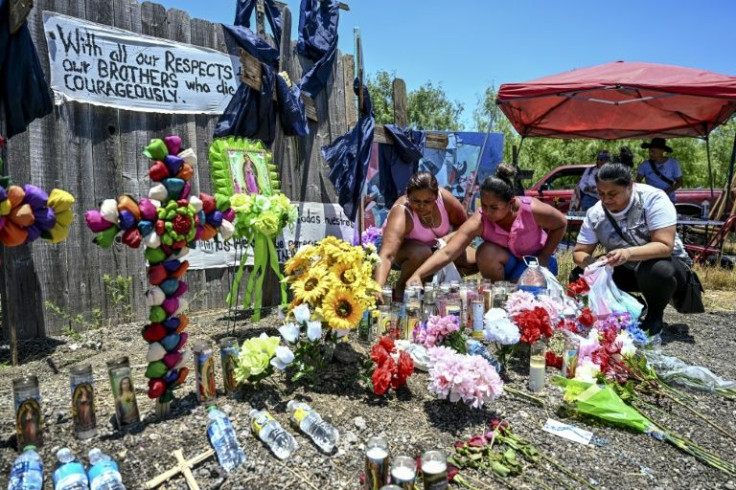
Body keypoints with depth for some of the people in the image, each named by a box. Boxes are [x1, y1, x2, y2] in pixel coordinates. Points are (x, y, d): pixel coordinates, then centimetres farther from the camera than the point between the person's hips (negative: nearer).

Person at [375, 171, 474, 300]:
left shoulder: (445, 198, -26)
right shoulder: (401, 215, -38)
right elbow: (386, 255, -50)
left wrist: (450, 237, -29)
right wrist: (378, 288, -66)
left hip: (438, 246, 5)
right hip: (405, 249, -4)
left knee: (475, 261, -12)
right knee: (421, 253, -38)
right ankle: (401, 286, -11)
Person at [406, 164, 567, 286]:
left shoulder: (531, 210, -30)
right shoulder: (479, 221, -30)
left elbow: (561, 224, -8)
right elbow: (446, 253, -41)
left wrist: (543, 257, -15)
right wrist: (417, 275, -55)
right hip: (507, 260, 1)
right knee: (486, 252, -33)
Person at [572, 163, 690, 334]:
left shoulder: (653, 199, -23)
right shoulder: (595, 213, -10)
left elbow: (665, 246, -30)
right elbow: (579, 252, -7)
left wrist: (629, 253, -48)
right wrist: (589, 262, -31)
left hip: (666, 263, -4)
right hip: (625, 271, 4)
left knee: (658, 270, -39)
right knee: (579, 276, -15)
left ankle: (655, 316, -5)